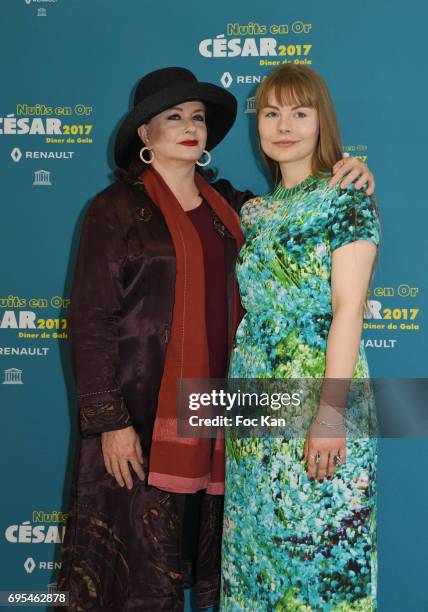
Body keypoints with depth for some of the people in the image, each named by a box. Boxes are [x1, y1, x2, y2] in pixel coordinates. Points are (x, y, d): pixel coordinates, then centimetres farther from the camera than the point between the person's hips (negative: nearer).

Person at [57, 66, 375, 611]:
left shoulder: (225, 203, 12)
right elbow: (91, 320, -8)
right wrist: (109, 421, -14)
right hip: (144, 413, -5)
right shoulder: (118, 207, -4)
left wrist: (341, 175, 0)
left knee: (210, 565, 13)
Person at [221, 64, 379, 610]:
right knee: (256, 537, 13)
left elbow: (348, 309, -13)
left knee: (319, 539, 0)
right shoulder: (256, 211, 14)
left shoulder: (347, 196, -5)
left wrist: (330, 413, -19)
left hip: (320, 387, -6)